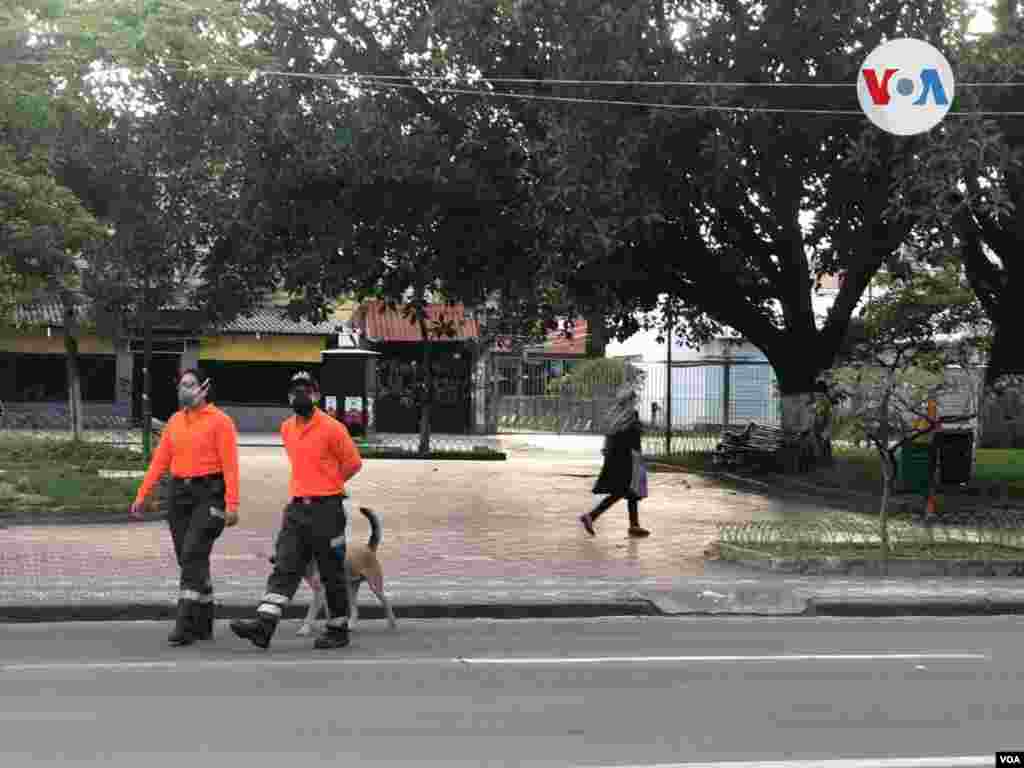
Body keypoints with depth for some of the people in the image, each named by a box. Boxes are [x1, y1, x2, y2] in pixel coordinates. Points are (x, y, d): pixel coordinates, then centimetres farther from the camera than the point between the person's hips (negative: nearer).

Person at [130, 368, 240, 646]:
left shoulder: (219, 420, -6)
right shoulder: (174, 421, 13)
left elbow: (230, 465, -12)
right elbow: (159, 461, 11)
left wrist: (232, 504, -19)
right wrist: (142, 495, 5)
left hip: (208, 493, -6)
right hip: (179, 493, 6)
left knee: (193, 555, -14)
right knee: (187, 558, 9)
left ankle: (185, 624, -12)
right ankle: (203, 625, 20)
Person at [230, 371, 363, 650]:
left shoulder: (332, 428, -10)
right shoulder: (287, 428, 10)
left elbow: (353, 462, -1)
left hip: (326, 509, -5)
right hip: (296, 508, 5)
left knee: (332, 573, 4)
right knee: (284, 569, -5)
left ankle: (338, 630, 17)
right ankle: (264, 625, -14)